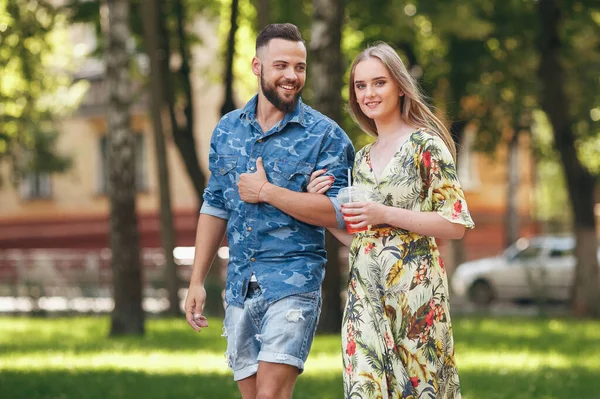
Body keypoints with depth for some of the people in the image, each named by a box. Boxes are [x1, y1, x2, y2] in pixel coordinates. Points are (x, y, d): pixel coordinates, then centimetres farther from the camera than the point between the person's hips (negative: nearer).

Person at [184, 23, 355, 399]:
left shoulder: (325, 135, -5)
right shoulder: (227, 129, 10)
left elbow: (339, 212, -15)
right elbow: (215, 207, 15)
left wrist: (266, 191, -15)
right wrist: (197, 281, 11)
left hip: (293, 285, -5)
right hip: (239, 285, 5)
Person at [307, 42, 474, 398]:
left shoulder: (425, 144, -4)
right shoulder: (363, 158, 16)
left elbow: (456, 225, -10)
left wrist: (386, 214, -17)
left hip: (414, 287, -5)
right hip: (366, 293, 5)